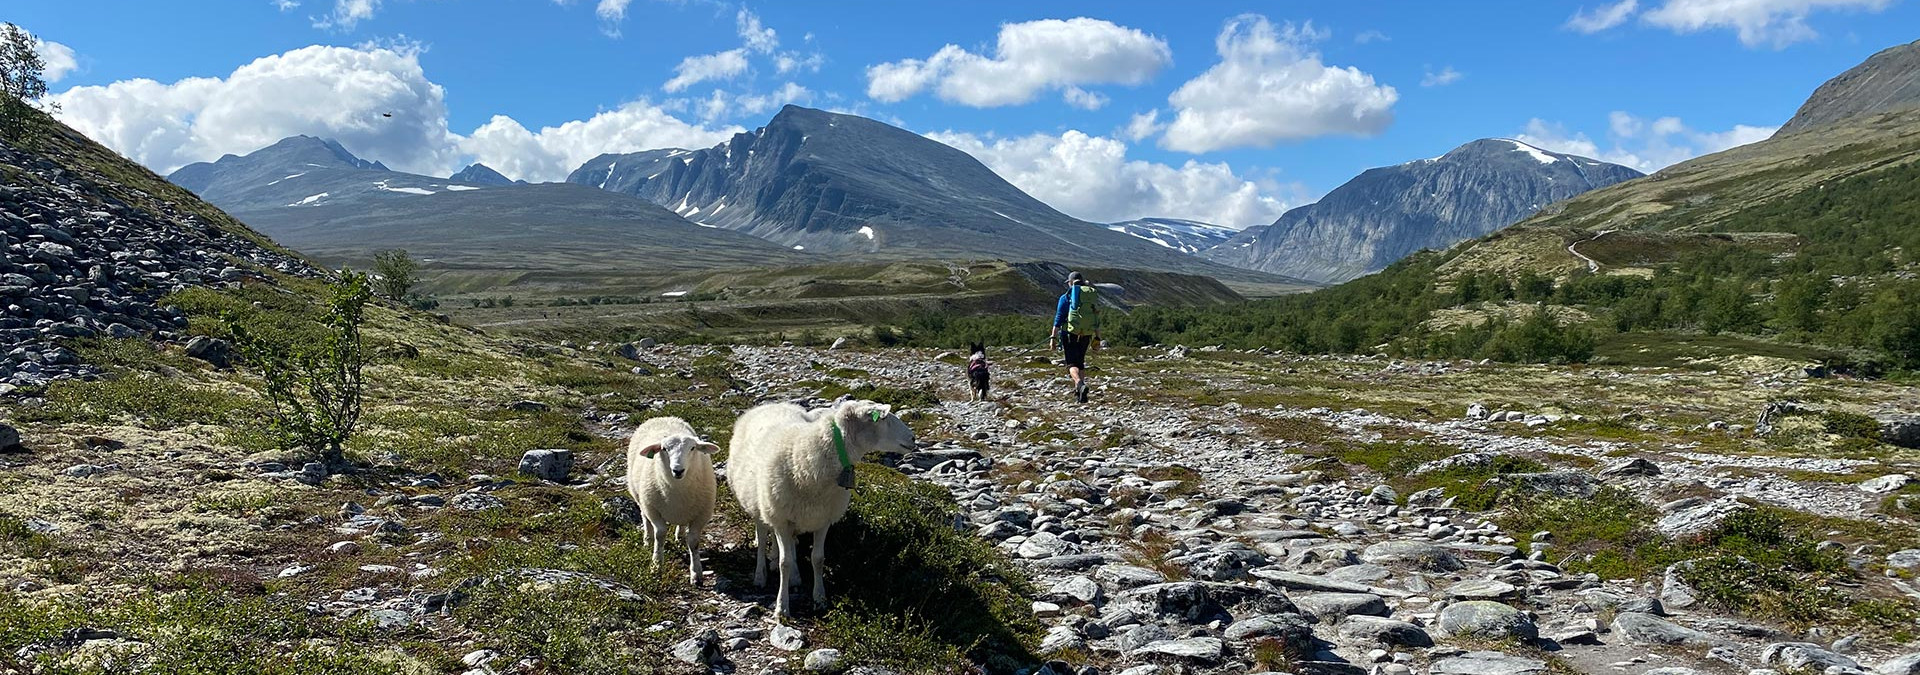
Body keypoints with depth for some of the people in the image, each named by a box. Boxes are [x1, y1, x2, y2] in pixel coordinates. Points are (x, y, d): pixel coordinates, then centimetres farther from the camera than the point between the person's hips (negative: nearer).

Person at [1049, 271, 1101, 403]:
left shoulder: (1066, 297, -2)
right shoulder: (1093, 295, 11)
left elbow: (1059, 318, -6)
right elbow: (1097, 319, 12)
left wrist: (1053, 337, -5)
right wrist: (1097, 339, 16)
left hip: (1070, 334, -4)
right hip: (1087, 335, 4)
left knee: (1072, 364, -5)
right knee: (1080, 362, 18)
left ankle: (1081, 385, -32)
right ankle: (1078, 392, 17)